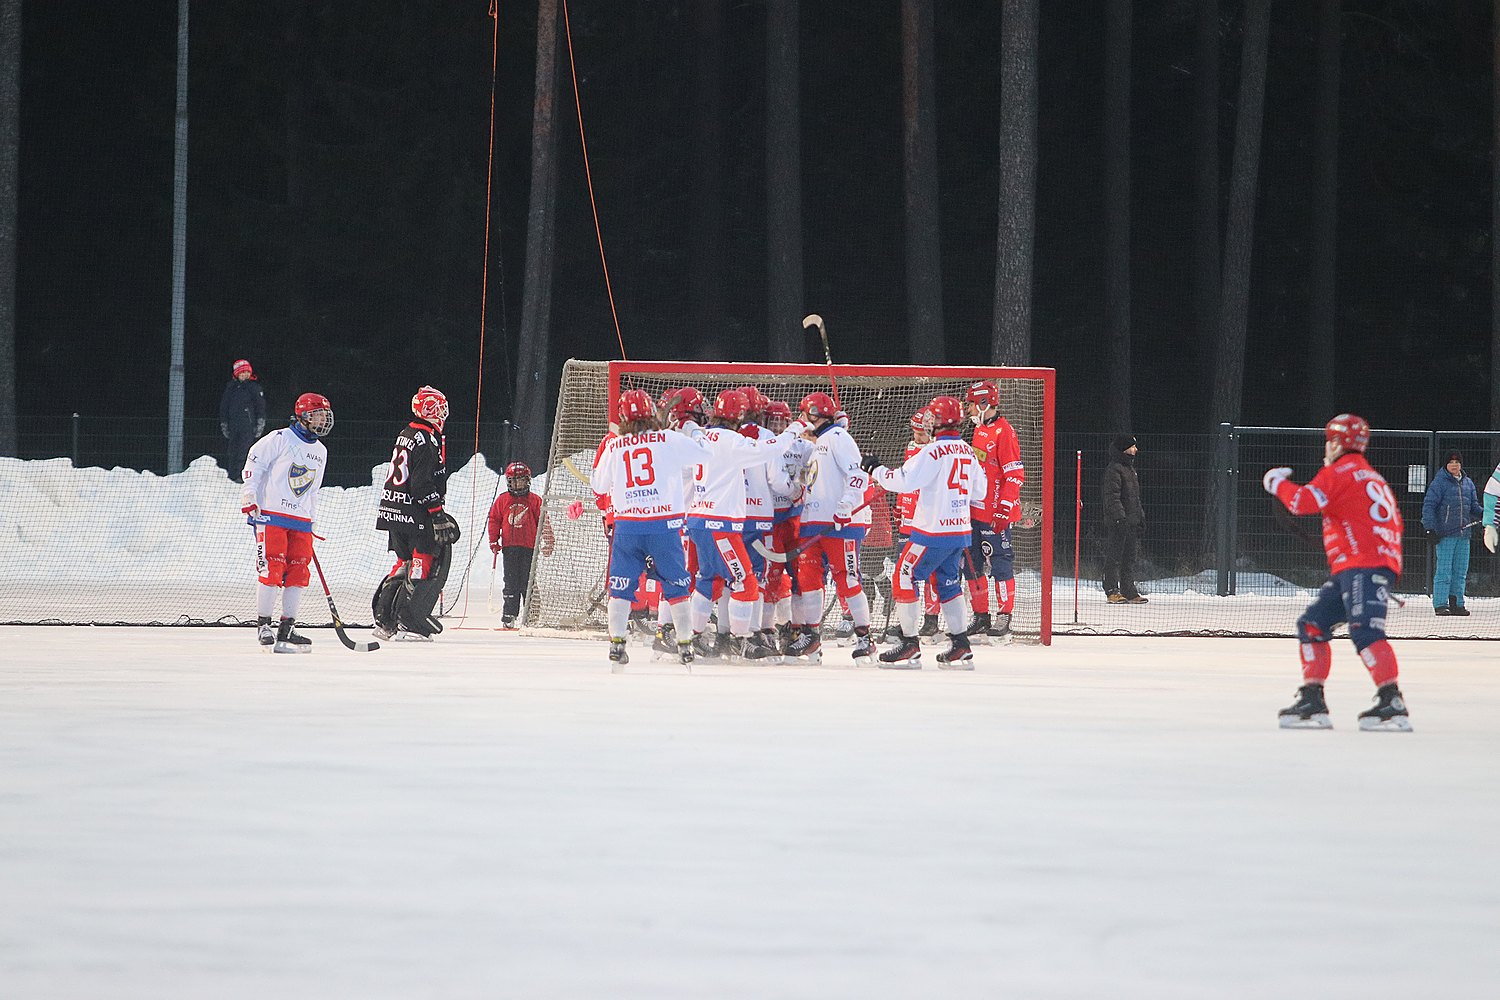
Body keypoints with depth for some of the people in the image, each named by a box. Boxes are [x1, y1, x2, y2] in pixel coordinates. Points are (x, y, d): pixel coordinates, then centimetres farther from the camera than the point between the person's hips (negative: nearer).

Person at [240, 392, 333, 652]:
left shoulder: (320, 452, 18)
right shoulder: (279, 440, -4)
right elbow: (253, 466, -5)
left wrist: (311, 520, 22)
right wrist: (249, 497, -15)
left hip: (300, 522, 7)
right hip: (271, 515, -7)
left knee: (298, 572, 0)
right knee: (271, 570, -12)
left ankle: (286, 630, 4)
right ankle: (263, 625, -4)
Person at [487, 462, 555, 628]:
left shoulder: (535, 501, 4)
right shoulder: (502, 500, 7)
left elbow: (543, 522, 6)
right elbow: (494, 520, 11)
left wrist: (548, 541, 0)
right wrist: (494, 541, 5)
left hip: (529, 547, -1)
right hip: (509, 547, 1)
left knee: (528, 582, 0)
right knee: (511, 582, 1)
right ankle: (509, 614, 4)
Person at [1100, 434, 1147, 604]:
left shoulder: (1130, 469, 20)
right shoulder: (1113, 469, -11)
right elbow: (1112, 496, -18)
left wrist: (1141, 516, 23)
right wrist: (1120, 517, -24)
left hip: (1131, 521, 10)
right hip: (1117, 521, -10)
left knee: (1129, 558, 10)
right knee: (1114, 557, -6)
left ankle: (1129, 592, 13)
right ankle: (1112, 592, -6)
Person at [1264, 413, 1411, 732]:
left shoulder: (1338, 472, -1)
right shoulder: (1374, 479, 28)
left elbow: (1304, 501, -13)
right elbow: (1394, 523, 28)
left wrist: (1277, 483, 5)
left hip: (1363, 566, -10)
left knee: (1365, 631, -22)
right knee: (1312, 624, 11)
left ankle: (1392, 703, -32)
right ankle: (1312, 703, 10)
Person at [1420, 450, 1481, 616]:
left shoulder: (1468, 483, 15)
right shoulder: (1439, 482, -3)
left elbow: (1474, 507, 21)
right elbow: (1428, 506, -6)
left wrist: (1484, 514, 1)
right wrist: (1430, 528, -14)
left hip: (1463, 534, 6)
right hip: (1445, 534, -6)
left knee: (1461, 571, 8)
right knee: (1443, 571, -7)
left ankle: (1456, 603, 14)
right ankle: (1440, 604, -4)